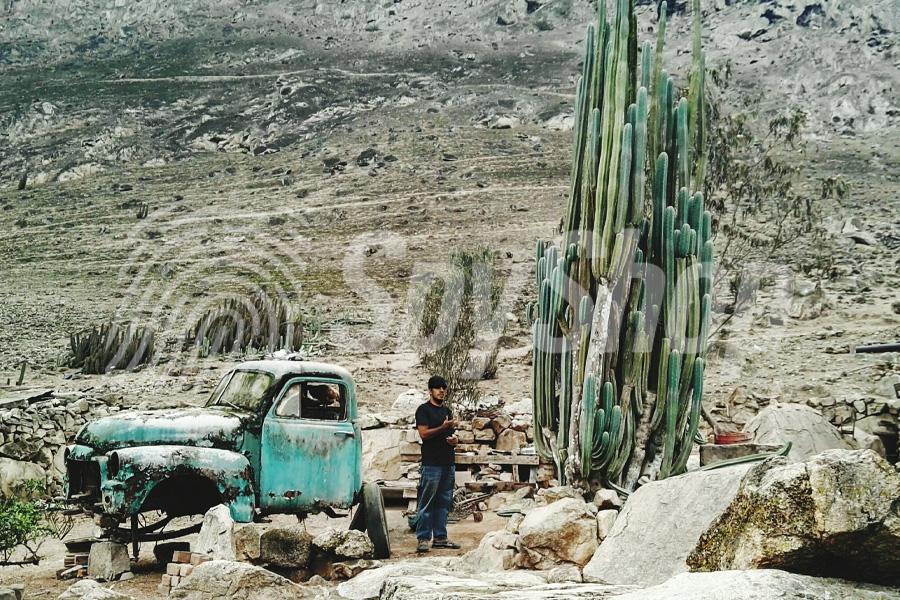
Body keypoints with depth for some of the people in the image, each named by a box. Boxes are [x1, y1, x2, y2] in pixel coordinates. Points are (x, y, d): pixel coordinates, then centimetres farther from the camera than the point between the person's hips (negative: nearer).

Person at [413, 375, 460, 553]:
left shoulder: (447, 411, 19)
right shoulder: (424, 410, -2)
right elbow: (424, 433, -12)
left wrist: (454, 439, 1)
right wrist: (443, 427, -17)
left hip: (449, 463, 7)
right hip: (431, 463, -7)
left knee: (444, 503, 9)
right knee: (427, 502, -6)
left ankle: (440, 537, 14)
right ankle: (422, 538, -4)